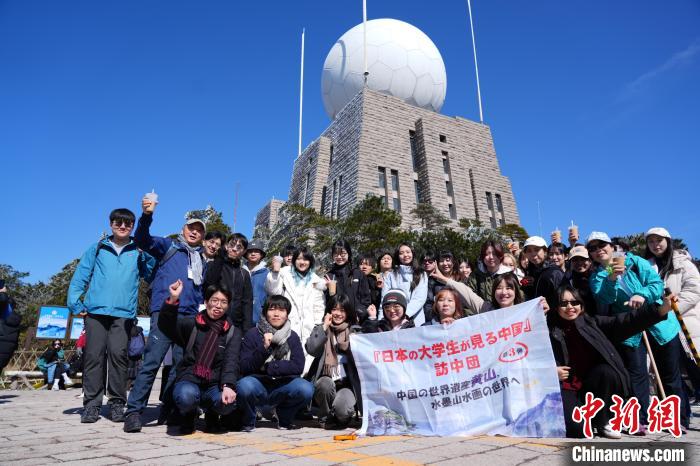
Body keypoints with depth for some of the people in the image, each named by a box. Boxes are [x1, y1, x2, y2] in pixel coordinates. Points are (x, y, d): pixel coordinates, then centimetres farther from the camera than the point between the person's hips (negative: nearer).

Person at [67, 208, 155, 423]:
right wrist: (75, 303, 0)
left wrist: (147, 254, -9)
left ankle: (117, 403, 4)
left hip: (124, 313, -1)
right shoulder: (97, 249, 15)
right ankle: (92, 403, 10)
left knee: (118, 354, -7)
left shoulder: (139, 252, 14)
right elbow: (80, 276, 11)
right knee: (93, 355, -1)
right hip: (96, 310, 1)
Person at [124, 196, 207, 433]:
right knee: (152, 361, -12)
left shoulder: (202, 262, 23)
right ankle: (133, 411, -5)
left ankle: (167, 410, 18)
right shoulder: (168, 246, 10)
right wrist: (147, 215, -25)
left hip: (189, 317, 5)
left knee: (181, 365, 6)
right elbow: (143, 240, -8)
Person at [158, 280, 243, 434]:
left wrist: (228, 385, -26)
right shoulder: (191, 324, 6)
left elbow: (231, 361, -8)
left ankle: (211, 415, 8)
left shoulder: (233, 332, 7)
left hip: (215, 385, 1)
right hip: (189, 380, -1)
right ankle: (189, 416, 4)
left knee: (227, 402, -31)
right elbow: (165, 325, -11)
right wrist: (173, 300, -28)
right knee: (186, 396, -35)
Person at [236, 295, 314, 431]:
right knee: (245, 386, -34)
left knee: (306, 388, -27)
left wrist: (269, 367, -12)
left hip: (282, 388, 2)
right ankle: (248, 421, 1)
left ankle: (285, 419, 6)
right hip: (258, 385, -1)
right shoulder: (253, 334, -3)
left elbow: (298, 367, -7)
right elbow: (244, 368, -9)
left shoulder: (292, 337, 3)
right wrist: (263, 348, -23)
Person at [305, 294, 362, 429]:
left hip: (347, 383, -1)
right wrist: (324, 326, -6)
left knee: (342, 409, -29)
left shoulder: (355, 331, 10)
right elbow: (311, 350, -9)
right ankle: (326, 418, -3)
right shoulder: (321, 329, 11)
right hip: (325, 382, 1)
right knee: (326, 383, -33)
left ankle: (342, 417, 11)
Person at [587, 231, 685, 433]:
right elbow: (604, 299, -16)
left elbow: (658, 283, -8)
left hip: (659, 324, 1)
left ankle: (680, 419, 24)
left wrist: (643, 295, -26)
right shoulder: (597, 277, 1)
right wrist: (611, 278, -32)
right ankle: (641, 420, 3)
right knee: (636, 374, -6)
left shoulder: (635, 262, 1)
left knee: (670, 374, 10)